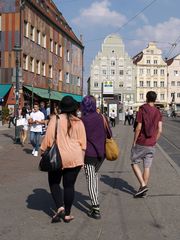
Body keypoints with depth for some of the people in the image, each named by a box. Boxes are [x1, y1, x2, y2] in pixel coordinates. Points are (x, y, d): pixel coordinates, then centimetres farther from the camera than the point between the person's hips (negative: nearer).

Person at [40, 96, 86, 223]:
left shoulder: (55, 119, -6)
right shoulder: (79, 122, 2)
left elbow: (48, 137, -7)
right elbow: (83, 142, 4)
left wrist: (43, 151, 5)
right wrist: (81, 159, 14)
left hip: (58, 157, -2)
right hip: (75, 158, 2)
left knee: (54, 182, 15)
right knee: (69, 185, 9)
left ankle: (60, 207, -2)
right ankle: (67, 214, 14)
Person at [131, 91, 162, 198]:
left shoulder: (142, 110, -9)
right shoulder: (158, 112, 3)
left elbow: (138, 128, -13)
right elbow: (160, 130, -1)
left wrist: (134, 142, -4)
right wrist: (154, 142, 11)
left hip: (140, 143, -4)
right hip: (151, 145, 4)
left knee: (134, 163, 10)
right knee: (147, 167, 9)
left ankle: (143, 185, -3)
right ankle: (142, 190, 14)